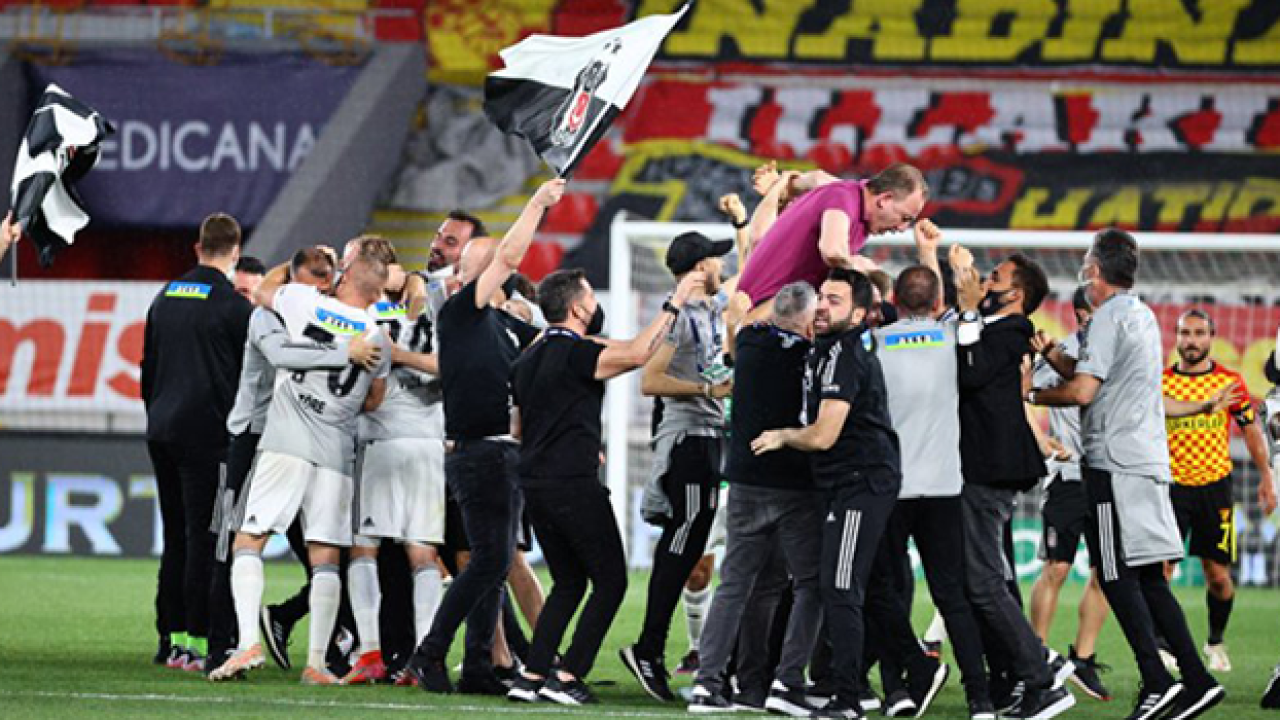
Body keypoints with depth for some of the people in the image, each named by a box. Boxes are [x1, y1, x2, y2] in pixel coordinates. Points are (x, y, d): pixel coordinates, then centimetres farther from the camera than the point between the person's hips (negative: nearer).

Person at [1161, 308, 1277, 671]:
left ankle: (1216, 642, 23)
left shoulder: (1231, 382, 2)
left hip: (1215, 486, 0)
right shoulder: (1160, 382, 2)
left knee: (1218, 575, 2)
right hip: (1171, 487, 0)